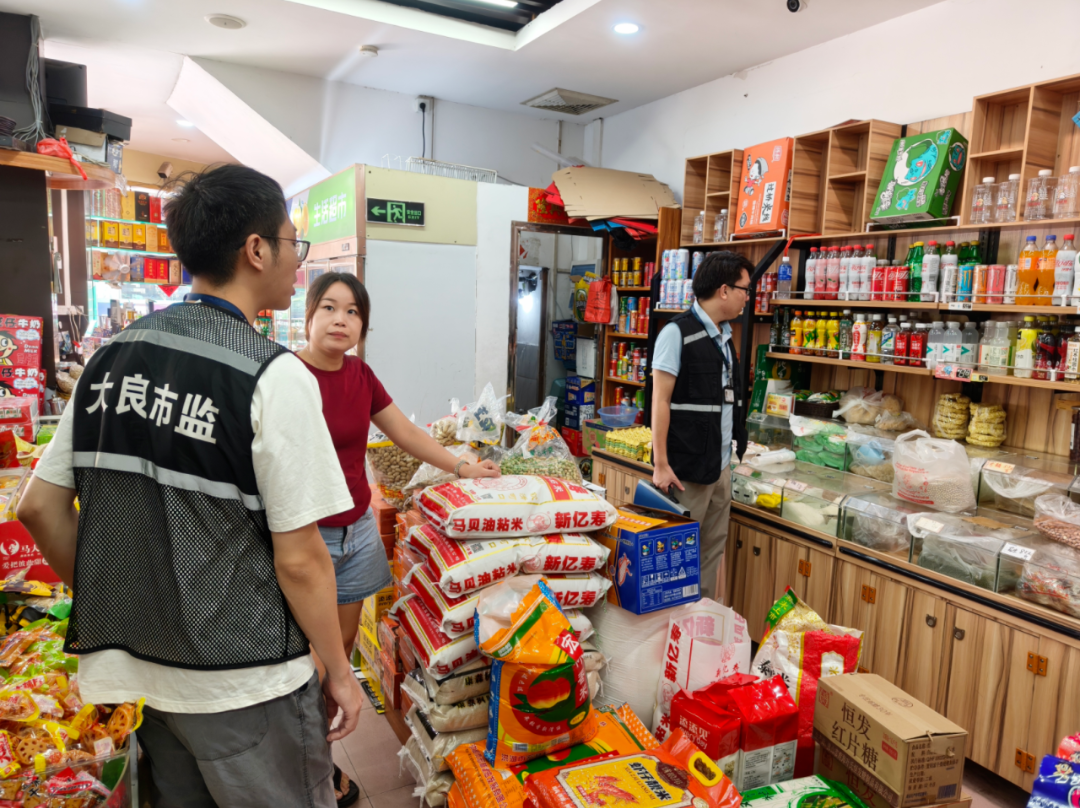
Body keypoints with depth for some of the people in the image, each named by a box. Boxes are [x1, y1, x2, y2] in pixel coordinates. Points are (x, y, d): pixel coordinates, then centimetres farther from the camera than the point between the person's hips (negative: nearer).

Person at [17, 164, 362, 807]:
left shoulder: (112, 357, 0)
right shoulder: (273, 376, -21)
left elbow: (39, 508, 5)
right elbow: (299, 559, -20)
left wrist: (110, 602, 16)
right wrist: (339, 673, -6)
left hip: (139, 663, 7)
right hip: (245, 686, -6)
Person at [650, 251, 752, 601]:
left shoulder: (724, 336, 12)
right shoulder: (677, 332, -12)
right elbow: (660, 401, -15)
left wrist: (736, 446, 17)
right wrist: (660, 464, -18)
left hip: (721, 466, 8)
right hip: (688, 467, -8)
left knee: (712, 550, 15)